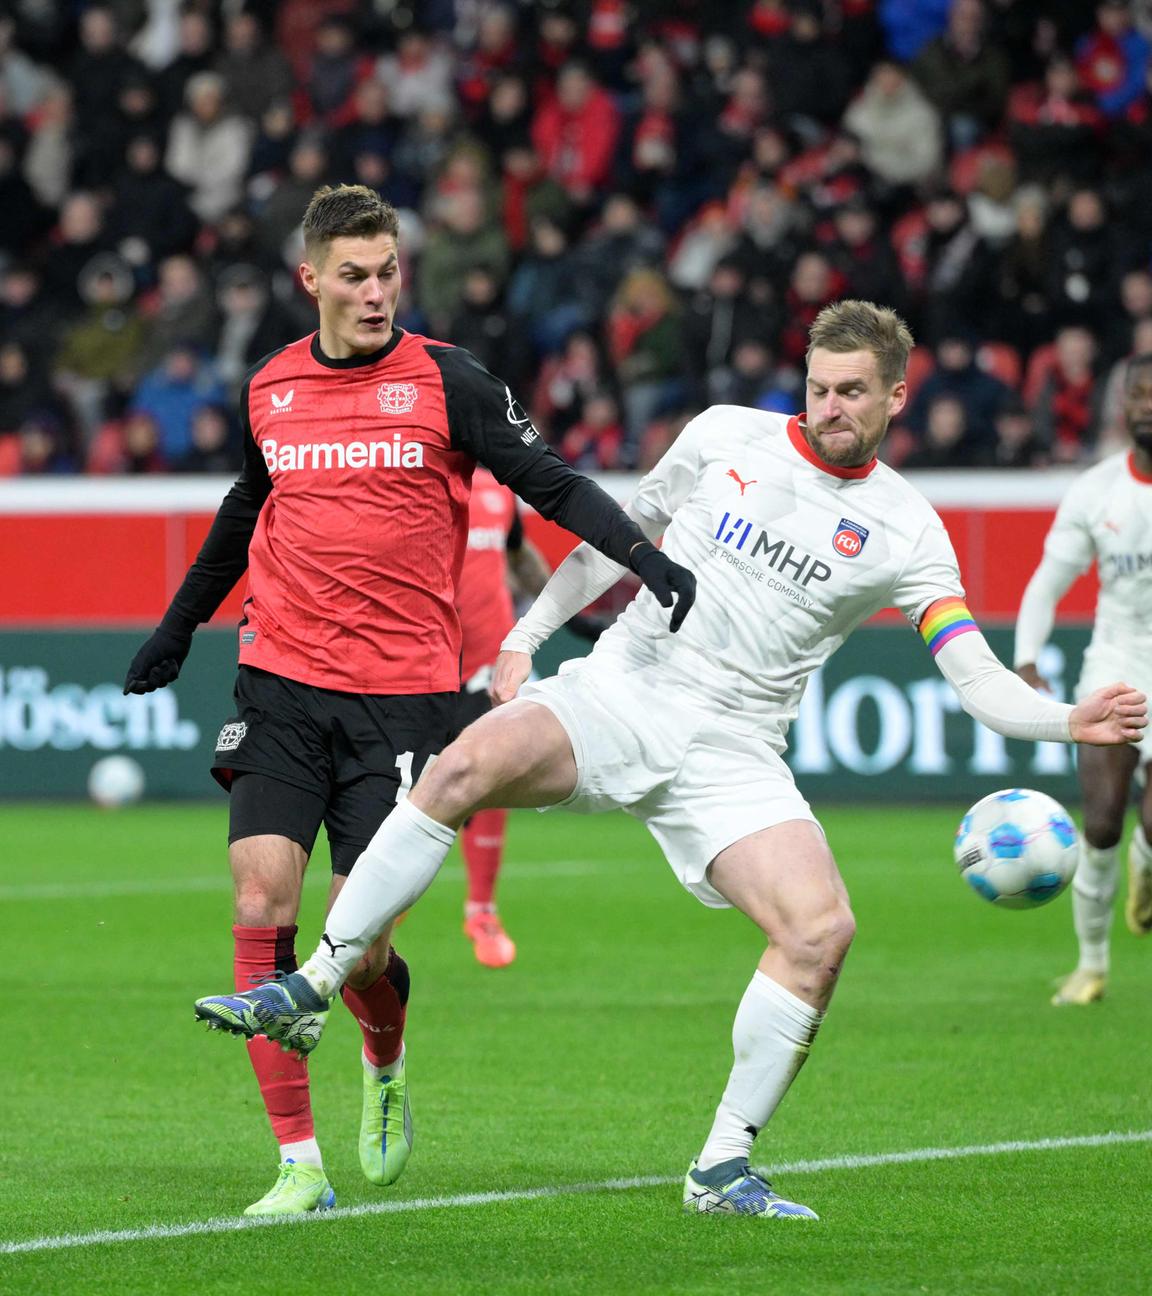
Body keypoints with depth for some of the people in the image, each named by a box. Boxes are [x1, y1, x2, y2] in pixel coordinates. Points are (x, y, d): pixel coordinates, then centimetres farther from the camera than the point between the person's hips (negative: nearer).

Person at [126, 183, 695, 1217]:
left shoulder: (445, 382, -2)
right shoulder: (269, 390, 9)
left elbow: (551, 483, -4)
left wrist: (646, 559, -20)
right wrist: (178, 628, 36)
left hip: (403, 694, -3)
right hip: (281, 685, 3)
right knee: (261, 906, -11)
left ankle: (385, 1066, 31)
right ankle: (300, 1162, -3)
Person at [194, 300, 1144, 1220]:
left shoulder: (905, 530, 2)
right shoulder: (726, 437, 6)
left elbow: (977, 677, -3)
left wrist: (1070, 721, -21)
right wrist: (525, 636, 12)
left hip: (733, 750, 0)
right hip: (621, 691, 0)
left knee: (822, 928, -22)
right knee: (472, 762, -29)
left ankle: (723, 1168, -7)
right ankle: (310, 993, -21)